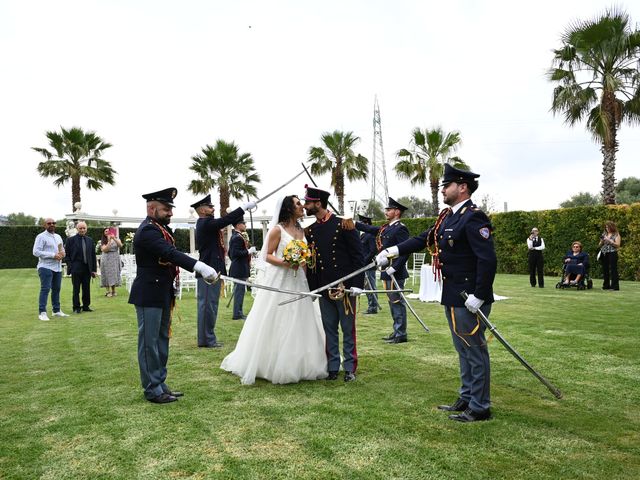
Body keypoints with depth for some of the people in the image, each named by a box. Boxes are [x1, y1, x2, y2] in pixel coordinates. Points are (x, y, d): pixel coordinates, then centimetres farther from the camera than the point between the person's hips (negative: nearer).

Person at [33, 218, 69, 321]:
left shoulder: (58, 237, 17)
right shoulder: (41, 237, -6)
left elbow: (62, 249, 26)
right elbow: (36, 252, -15)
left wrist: (62, 253, 0)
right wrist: (53, 255, -19)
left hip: (58, 267, 7)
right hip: (46, 267, -7)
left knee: (56, 289, 11)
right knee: (45, 289, -10)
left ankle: (57, 310, 20)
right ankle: (42, 313, -10)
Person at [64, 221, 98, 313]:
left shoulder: (90, 240, 10)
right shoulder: (71, 240, -1)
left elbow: (93, 255, 11)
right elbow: (67, 255, -1)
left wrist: (94, 269, 7)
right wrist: (70, 267, -10)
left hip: (87, 268, 4)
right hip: (76, 268, -3)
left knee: (87, 289, 9)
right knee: (76, 289, 2)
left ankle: (86, 306, 19)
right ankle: (76, 307, 10)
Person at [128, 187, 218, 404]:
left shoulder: (163, 228, 12)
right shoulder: (147, 230, -19)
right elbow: (170, 253, -32)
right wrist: (199, 266, -42)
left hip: (163, 294, 10)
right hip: (149, 295, -10)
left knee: (162, 340, 16)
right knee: (149, 341, 0)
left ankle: (160, 384, 26)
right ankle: (152, 390, 10)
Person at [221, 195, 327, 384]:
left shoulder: (301, 230, 13)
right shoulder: (277, 230, -5)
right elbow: (268, 256, -6)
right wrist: (284, 263, -21)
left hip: (298, 280, 6)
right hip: (278, 280, -6)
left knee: (299, 324, 7)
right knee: (274, 324, -1)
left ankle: (296, 366, 18)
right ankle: (269, 364, 11)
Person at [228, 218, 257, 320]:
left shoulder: (234, 236, 15)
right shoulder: (238, 237, -18)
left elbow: (231, 253, 21)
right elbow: (236, 253, -26)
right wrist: (249, 251, -20)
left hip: (236, 268, 11)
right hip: (241, 269, -11)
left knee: (238, 291, 16)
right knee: (239, 291, -5)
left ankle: (238, 312, 23)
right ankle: (237, 314, 0)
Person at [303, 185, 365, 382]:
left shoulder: (343, 224, -7)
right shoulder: (309, 231, 8)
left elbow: (358, 256, -8)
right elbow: (310, 262, 12)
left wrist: (357, 283, -13)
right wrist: (311, 289, 9)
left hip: (345, 286, -5)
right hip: (323, 288, 5)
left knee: (348, 329, 6)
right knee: (329, 329, 11)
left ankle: (349, 368, 17)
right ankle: (332, 367, 21)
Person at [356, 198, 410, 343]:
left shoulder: (400, 229, -14)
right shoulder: (386, 228, 14)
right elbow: (370, 229, 17)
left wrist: (394, 268, -23)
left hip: (395, 273, -9)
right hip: (387, 273, 9)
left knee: (397, 302, -3)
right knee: (393, 302, 15)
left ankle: (401, 334, 6)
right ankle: (397, 331, 25)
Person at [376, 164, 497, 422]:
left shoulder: (473, 218, -18)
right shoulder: (447, 216, 11)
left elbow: (488, 260, -23)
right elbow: (423, 239, 12)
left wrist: (478, 297, -24)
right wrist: (392, 251, 2)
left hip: (469, 299, -9)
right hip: (452, 297, 9)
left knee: (474, 350, 3)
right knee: (464, 350, 18)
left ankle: (480, 407, 16)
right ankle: (467, 398, 32)